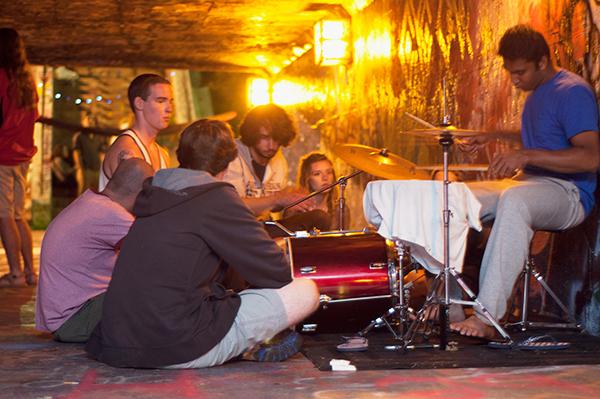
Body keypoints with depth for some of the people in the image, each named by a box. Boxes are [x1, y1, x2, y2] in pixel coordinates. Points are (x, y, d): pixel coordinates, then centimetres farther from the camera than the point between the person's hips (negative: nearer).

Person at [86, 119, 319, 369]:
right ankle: (254, 347, 18)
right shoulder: (217, 198, -8)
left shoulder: (153, 195, 14)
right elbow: (276, 273, -4)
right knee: (306, 292, -3)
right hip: (179, 349, -8)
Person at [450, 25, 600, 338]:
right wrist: (495, 136, 20)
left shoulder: (573, 92, -13)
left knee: (514, 200, -40)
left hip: (568, 194, -9)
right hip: (529, 183, 10)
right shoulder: (537, 92, 16)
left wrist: (527, 156, -32)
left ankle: (487, 316, -43)